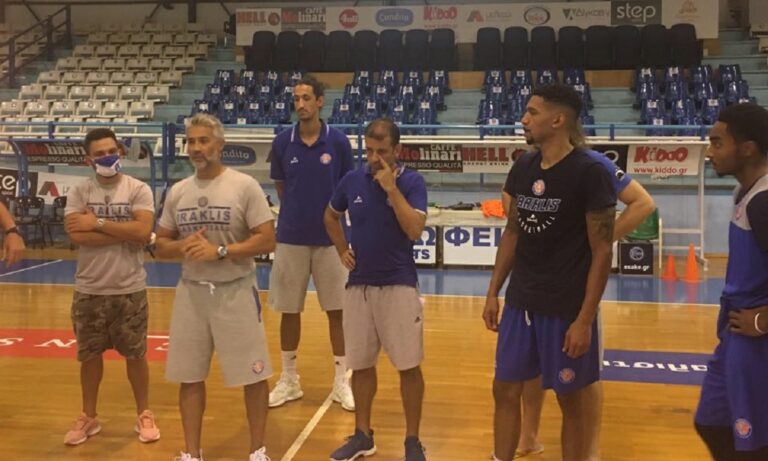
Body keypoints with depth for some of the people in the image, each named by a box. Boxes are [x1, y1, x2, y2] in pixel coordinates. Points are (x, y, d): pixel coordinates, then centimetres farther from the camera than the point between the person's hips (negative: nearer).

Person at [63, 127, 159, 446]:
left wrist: (98, 223, -17)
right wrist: (126, 234, -18)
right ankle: (88, 417, 30)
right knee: (89, 355, 13)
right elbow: (76, 235, -16)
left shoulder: (138, 190, -5)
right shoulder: (79, 192, -1)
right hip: (89, 290, 2)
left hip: (130, 290, -2)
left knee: (135, 354, 10)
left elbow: (143, 232, -20)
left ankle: (144, 414, 26)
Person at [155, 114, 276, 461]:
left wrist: (220, 251, -20)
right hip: (191, 292, 4)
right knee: (190, 376, 10)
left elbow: (267, 240, -12)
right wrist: (183, 246, -10)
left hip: (235, 291, -4)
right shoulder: (177, 192, 7)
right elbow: (161, 245, 12)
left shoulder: (244, 186, -8)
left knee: (253, 375, 4)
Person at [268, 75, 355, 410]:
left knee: (337, 311, 4)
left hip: (330, 238, -1)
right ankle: (289, 381, 24)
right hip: (291, 239, 1)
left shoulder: (338, 142, -4)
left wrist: (328, 213, 0)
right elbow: (280, 187, 10)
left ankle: (341, 382, 18)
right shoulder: (282, 142, -1)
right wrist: (300, 211, 6)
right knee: (289, 311, 9)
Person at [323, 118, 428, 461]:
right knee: (360, 364, 11)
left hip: (399, 285, -4)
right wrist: (342, 250, 10)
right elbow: (331, 216, 21)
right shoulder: (352, 180, 3)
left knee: (409, 366, 1)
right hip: (358, 285, 4)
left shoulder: (412, 182, -7)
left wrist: (391, 188, -21)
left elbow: (414, 230, -21)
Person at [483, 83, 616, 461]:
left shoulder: (589, 172, -14)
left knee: (572, 399, 8)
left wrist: (585, 319, -16)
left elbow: (601, 251, -13)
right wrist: (493, 292, 11)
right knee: (505, 390, 12)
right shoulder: (522, 168, 4)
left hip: (567, 308, -6)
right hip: (520, 302, 6)